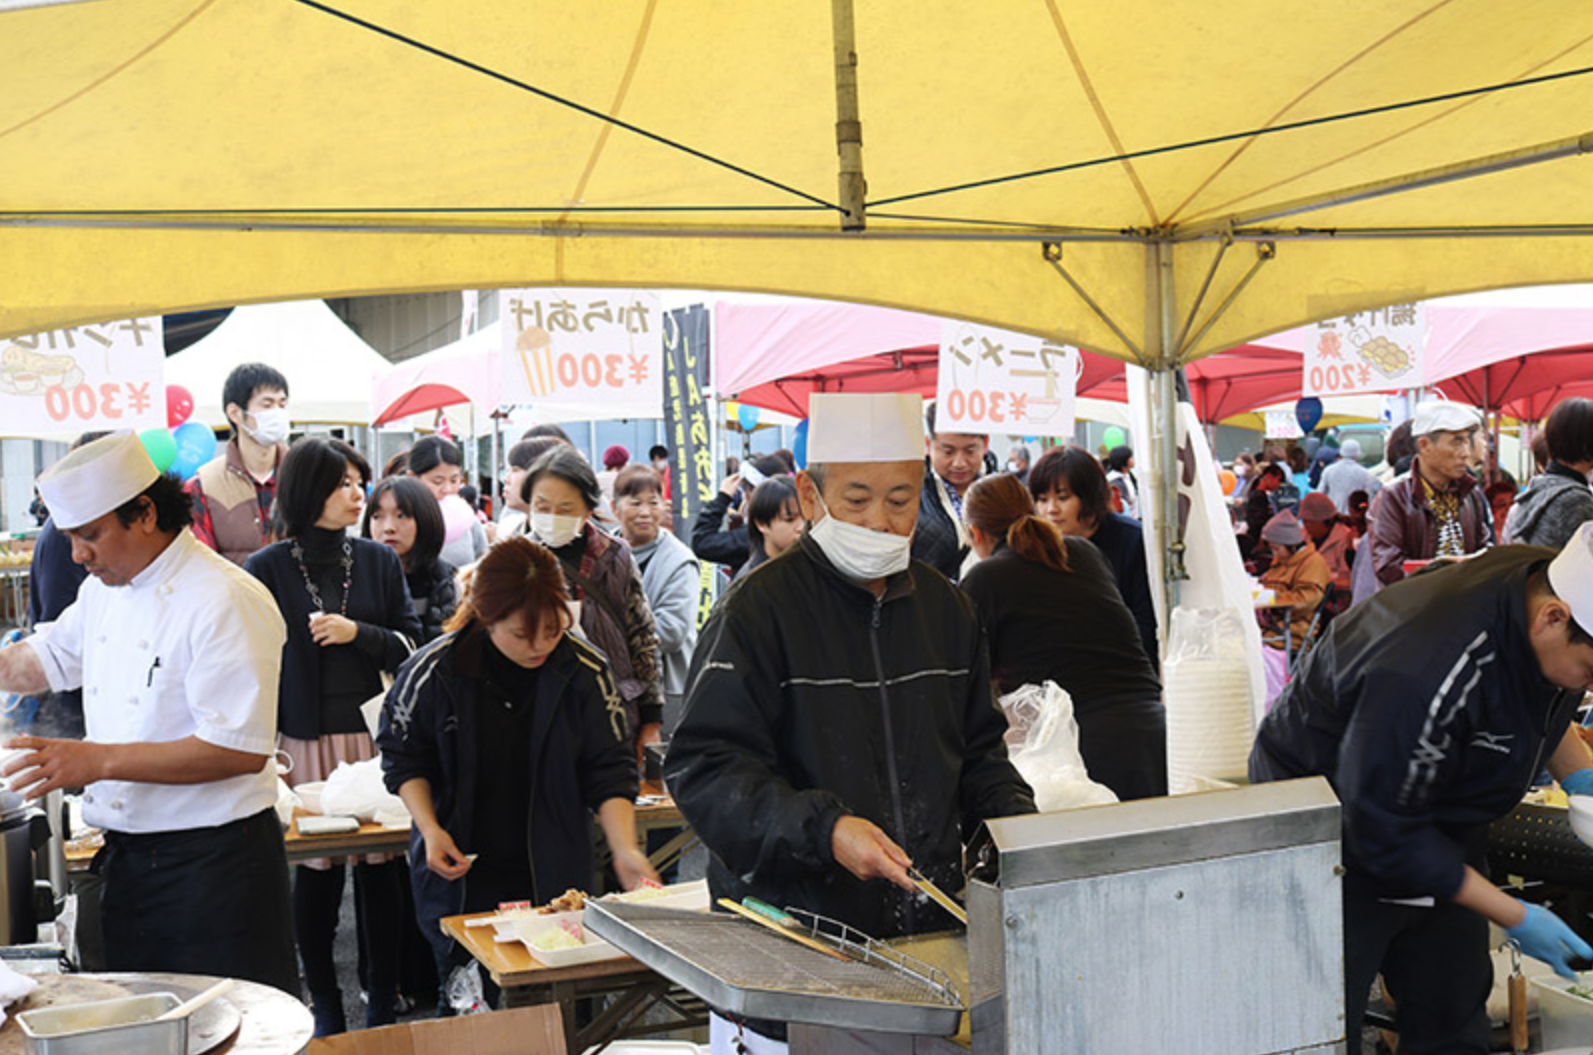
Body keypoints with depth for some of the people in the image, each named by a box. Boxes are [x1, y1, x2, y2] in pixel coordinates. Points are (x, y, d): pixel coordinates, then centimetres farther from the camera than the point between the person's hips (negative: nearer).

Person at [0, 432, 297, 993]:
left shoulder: (226, 602, -18)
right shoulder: (105, 590, 10)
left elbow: (241, 750, -24)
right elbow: (50, 657, 31)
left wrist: (100, 761, -25)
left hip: (213, 863, -8)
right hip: (129, 859, 8)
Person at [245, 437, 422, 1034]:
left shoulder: (378, 561, 7)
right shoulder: (267, 569, 0)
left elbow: (410, 647, 7)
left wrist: (357, 632, -10)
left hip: (374, 735, 2)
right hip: (306, 742, -2)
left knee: (380, 863, 3)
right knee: (318, 868, 2)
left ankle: (384, 1002, 14)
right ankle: (324, 1002, 15)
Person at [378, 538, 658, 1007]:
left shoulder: (586, 671, -10)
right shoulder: (432, 672, -13)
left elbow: (609, 773, -4)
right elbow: (403, 757, 3)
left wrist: (624, 850, -16)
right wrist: (431, 831, -10)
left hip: (558, 879, 1)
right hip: (461, 876, 0)